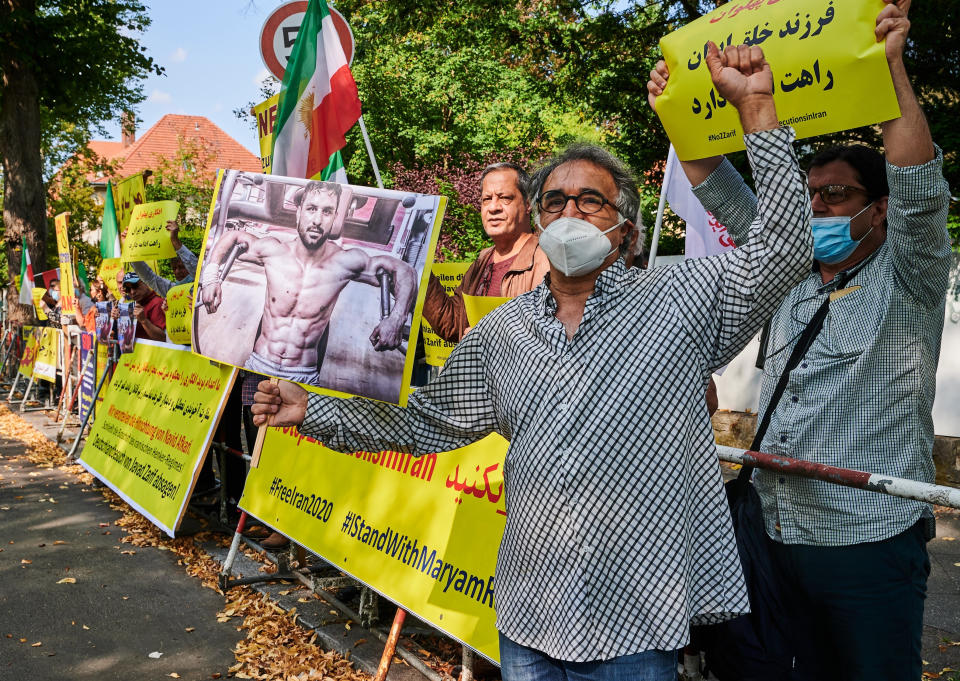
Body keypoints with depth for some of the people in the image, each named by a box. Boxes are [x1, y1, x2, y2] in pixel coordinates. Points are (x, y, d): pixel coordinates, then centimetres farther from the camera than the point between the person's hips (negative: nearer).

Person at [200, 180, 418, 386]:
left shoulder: (343, 263, -10)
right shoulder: (274, 251, -5)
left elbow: (403, 270, 0)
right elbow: (232, 236, 14)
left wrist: (395, 319, -15)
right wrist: (211, 277, 0)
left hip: (304, 379, -1)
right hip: (258, 366, 1)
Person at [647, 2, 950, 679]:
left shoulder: (907, 280, -2)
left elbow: (919, 185, -18)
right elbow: (723, 194, 12)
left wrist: (892, 63, -26)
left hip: (869, 543, -5)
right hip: (777, 537, 5)